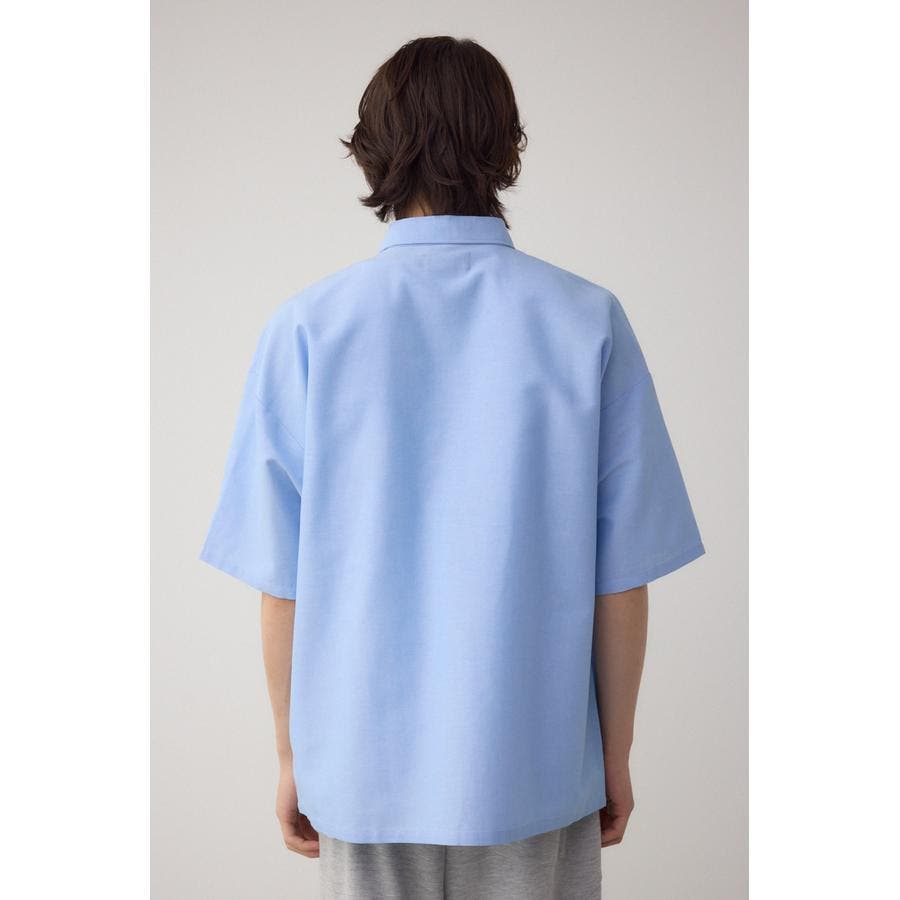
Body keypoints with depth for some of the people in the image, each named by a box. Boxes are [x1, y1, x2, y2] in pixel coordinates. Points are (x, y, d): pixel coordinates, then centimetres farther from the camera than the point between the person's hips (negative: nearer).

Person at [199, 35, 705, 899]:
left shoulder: (307, 329, -10)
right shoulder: (588, 322, -9)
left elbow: (282, 585, -7)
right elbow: (620, 583, -7)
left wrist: (292, 754, 7)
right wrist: (615, 754, 6)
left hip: (365, 771, 0)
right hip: (536, 768, 0)